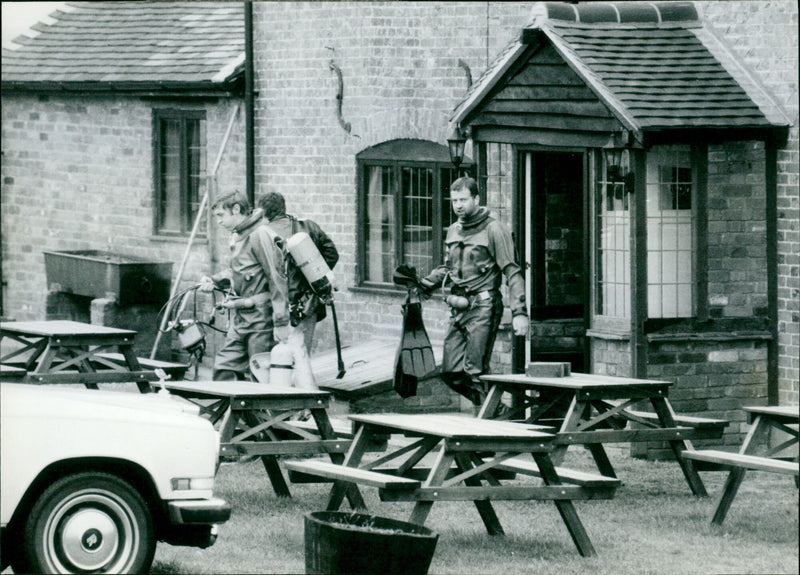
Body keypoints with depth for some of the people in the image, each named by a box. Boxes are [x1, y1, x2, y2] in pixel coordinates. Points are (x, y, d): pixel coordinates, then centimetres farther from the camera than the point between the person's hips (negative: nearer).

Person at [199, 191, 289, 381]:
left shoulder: (260, 235, -14)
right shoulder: (237, 237, 14)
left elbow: (277, 278, -17)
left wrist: (281, 322, -20)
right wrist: (214, 281, 7)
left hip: (260, 319, -9)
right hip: (239, 319, 9)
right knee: (223, 370, 4)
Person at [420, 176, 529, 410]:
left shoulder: (493, 230, -6)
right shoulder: (453, 231, 15)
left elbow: (512, 272, -10)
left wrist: (519, 312, -18)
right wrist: (423, 285, 11)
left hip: (483, 307, -7)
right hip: (458, 310, 7)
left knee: (475, 372, -11)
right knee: (450, 372, 4)